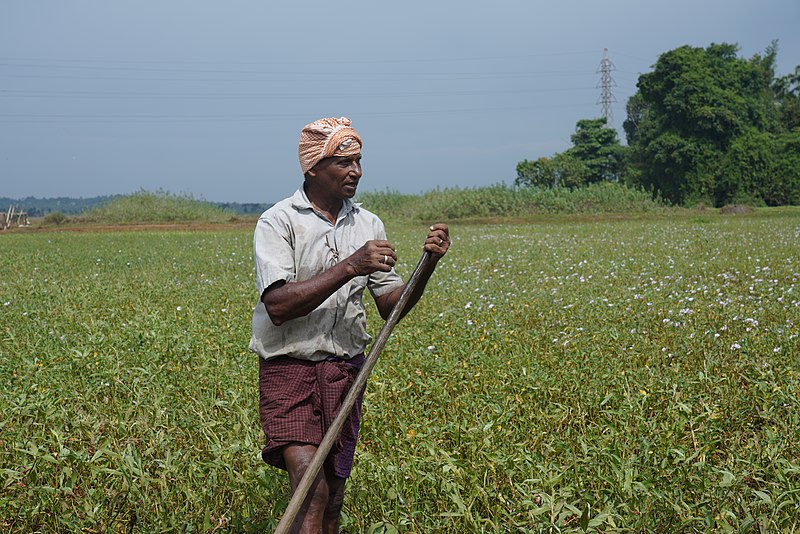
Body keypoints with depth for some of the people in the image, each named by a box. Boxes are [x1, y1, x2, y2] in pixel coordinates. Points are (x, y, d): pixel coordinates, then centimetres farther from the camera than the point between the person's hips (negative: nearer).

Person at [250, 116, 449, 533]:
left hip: (344, 371, 5)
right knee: (311, 487, -21)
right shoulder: (278, 222, -7)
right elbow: (278, 306, -19)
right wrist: (349, 267, -24)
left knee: (333, 498, 9)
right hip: (288, 365, -5)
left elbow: (390, 307, 8)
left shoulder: (368, 226, 9)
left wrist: (428, 264, -8)